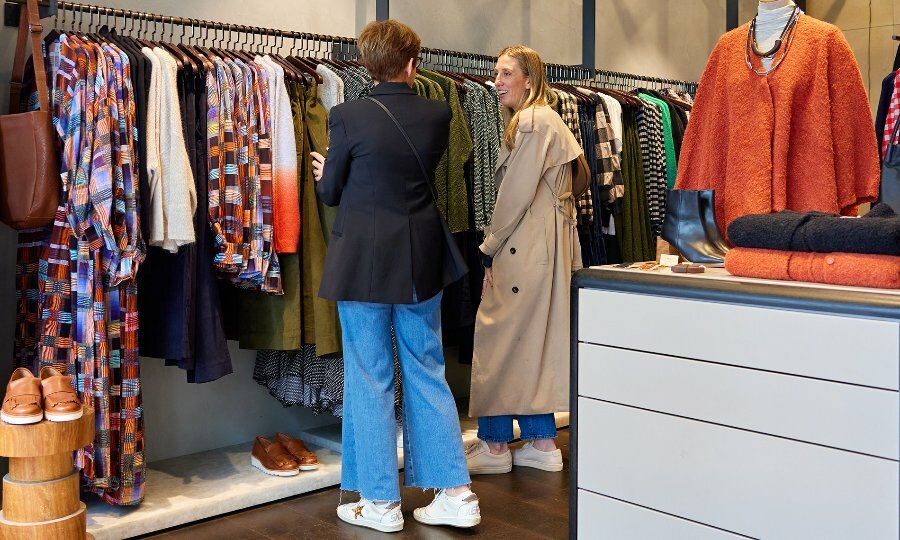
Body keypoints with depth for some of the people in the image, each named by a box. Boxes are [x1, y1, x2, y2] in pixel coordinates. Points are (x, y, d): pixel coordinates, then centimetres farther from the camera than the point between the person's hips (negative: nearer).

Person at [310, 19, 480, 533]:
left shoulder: (349, 116, -11)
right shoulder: (438, 114, -1)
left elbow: (330, 191, -1)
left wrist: (324, 173, 21)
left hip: (363, 262, -3)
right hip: (421, 263, 4)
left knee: (370, 379, 6)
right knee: (428, 372, 13)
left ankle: (380, 503, 16)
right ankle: (456, 493, 17)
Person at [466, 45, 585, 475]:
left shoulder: (532, 122, -11)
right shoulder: (546, 120, 21)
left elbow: (516, 194, -16)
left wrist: (490, 248, -8)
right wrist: (497, 246, 16)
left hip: (523, 246, -10)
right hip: (546, 245, 10)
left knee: (499, 336, -4)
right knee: (534, 339, 11)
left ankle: (495, 444, 5)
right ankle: (542, 443, 17)